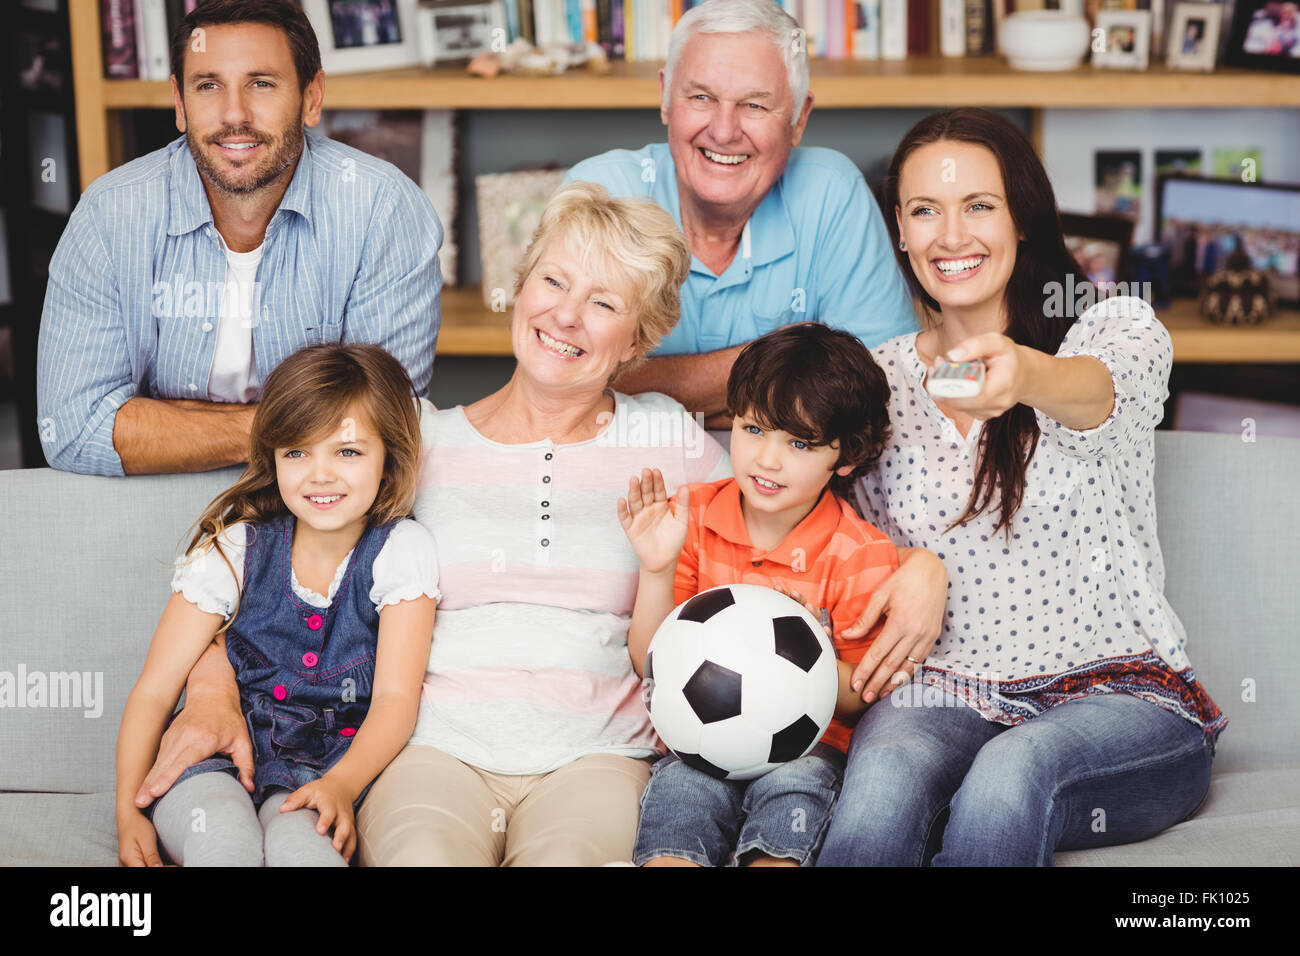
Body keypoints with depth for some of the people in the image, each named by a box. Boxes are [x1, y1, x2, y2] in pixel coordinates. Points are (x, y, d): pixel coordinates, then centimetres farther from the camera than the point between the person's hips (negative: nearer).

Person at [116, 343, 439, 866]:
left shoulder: (400, 550, -2)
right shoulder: (236, 549, 1)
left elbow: (396, 697, -8)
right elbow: (154, 690, 0)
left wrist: (340, 785, -27)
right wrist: (128, 811, -14)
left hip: (330, 773, -1)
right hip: (215, 768, 1)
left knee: (297, 840, -36)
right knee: (226, 836, -34)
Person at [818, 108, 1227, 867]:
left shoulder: (1118, 330, 0)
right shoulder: (878, 379, 9)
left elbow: (1107, 390, -27)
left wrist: (1028, 376, -51)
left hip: (1122, 698, -2)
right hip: (946, 696, 2)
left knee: (1012, 773, -36)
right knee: (885, 775, -34)